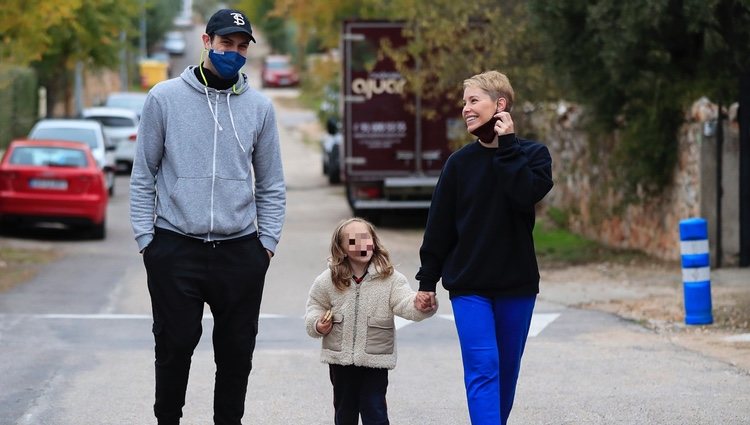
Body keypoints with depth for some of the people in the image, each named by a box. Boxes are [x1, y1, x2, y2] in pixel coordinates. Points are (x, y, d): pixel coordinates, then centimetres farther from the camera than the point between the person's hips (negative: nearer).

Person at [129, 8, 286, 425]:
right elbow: (144, 175, 3)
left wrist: (268, 241, 3)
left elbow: (271, 184, 11)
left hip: (240, 251, 2)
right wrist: (145, 237, -3)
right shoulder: (165, 98, 0)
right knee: (175, 346, 1)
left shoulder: (259, 106, 7)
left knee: (237, 351, 6)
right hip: (175, 249, -2)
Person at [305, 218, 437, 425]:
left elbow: (404, 301, -23)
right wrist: (318, 325, -10)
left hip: (375, 360, -2)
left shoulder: (390, 278, -10)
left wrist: (420, 305, -45)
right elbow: (315, 307, 10)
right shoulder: (328, 281, -4)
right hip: (340, 359, 2)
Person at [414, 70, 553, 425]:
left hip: (517, 283, 0)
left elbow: (526, 194, -20)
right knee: (483, 368, -13)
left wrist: (507, 145, -15)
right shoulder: (460, 163, 5)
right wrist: (427, 280, 5)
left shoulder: (533, 155, 1)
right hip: (469, 286, 0)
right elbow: (439, 225, 6)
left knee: (507, 370, 9)